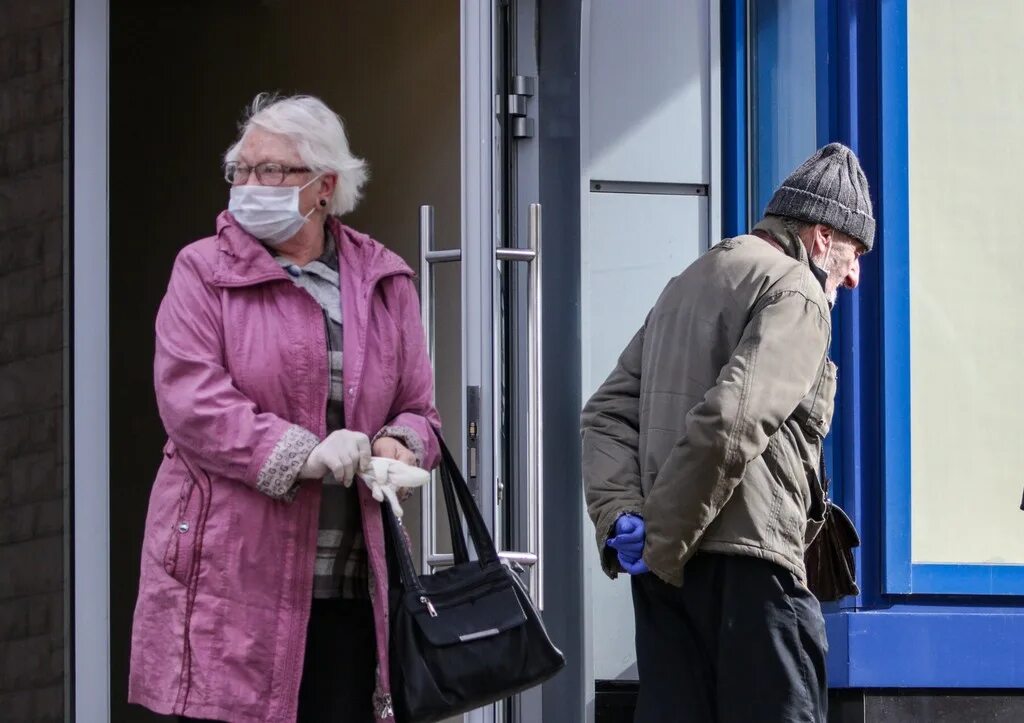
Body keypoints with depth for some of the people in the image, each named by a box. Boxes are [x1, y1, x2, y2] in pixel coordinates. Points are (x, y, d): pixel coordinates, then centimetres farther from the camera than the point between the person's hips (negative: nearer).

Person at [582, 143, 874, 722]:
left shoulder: (688, 286, 24)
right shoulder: (796, 295, -5)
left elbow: (609, 412, 17)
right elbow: (730, 424, -19)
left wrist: (619, 516, 3)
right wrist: (662, 541, -14)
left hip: (668, 565, 8)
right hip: (746, 561, -8)